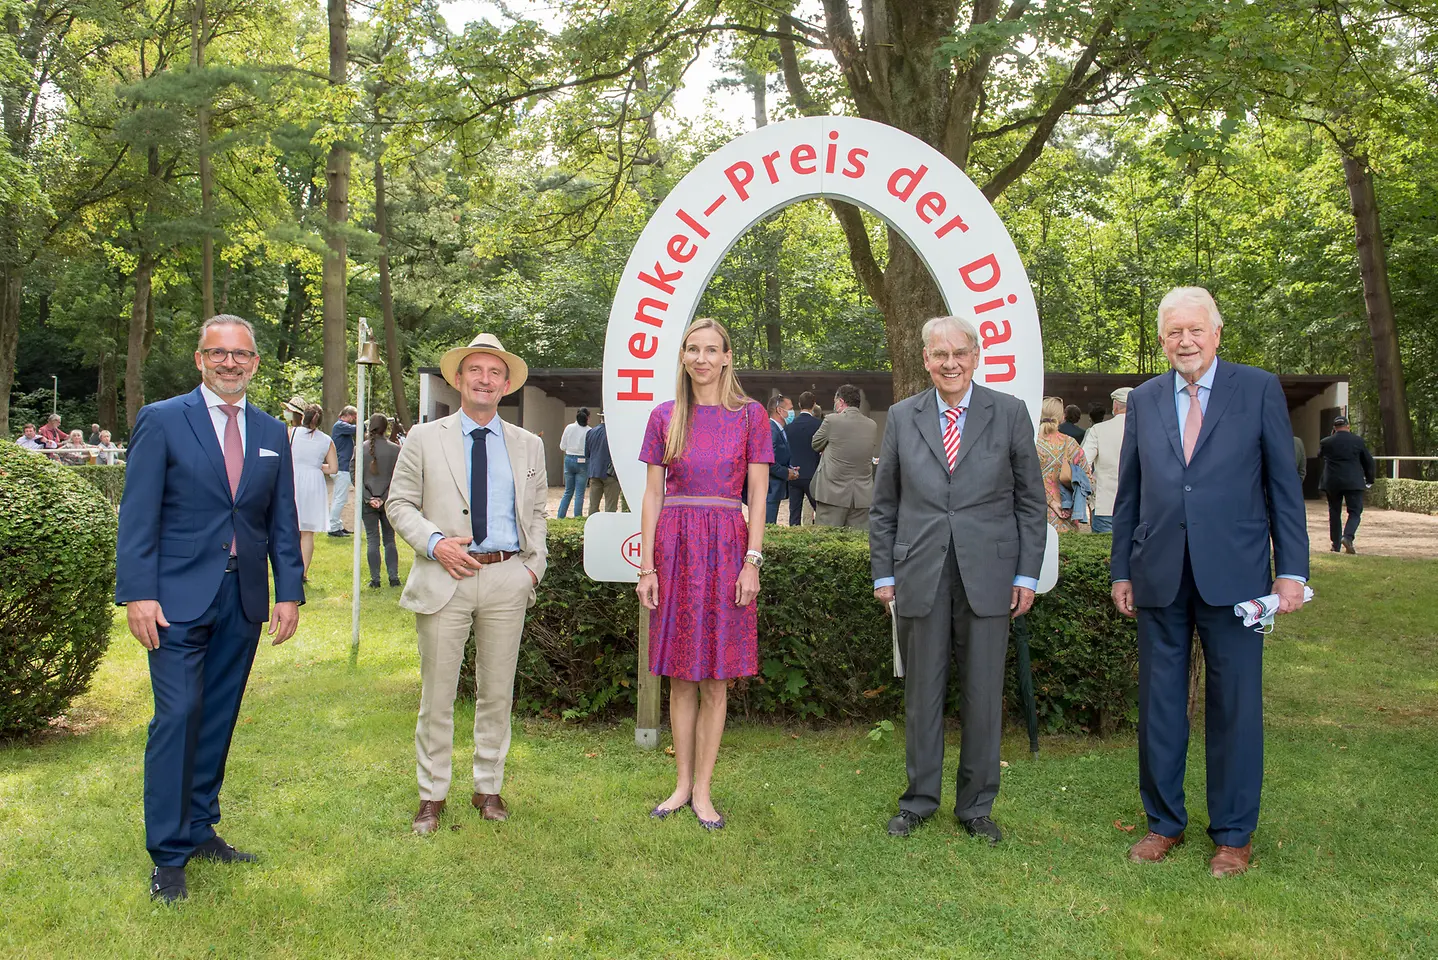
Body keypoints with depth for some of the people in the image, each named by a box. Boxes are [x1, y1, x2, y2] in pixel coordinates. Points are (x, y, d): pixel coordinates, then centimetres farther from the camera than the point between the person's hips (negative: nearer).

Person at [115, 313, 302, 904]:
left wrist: (289, 592, 5)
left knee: (219, 718, 10)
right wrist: (138, 594, -13)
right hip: (179, 596, -4)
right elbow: (138, 513, -6)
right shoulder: (161, 420, -1)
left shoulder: (272, 433, 11)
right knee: (177, 716, -5)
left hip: (244, 599, 4)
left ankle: (200, 829, 24)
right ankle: (168, 855, 5)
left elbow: (282, 520, 12)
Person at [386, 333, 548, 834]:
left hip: (507, 579, 2)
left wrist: (535, 563, 4)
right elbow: (400, 503, 3)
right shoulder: (424, 439, 5)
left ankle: (489, 788, 24)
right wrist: (434, 542, -12)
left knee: (497, 693, 10)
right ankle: (432, 795, 17)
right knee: (437, 695, 3)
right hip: (444, 578, -2)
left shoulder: (528, 446, 13)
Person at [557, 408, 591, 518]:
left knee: (568, 491, 15)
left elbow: (562, 446, 4)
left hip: (569, 459, 4)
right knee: (579, 493, 3)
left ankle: (560, 517, 12)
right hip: (582, 462, -4)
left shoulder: (569, 428, -1)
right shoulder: (589, 431, -11)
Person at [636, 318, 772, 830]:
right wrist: (647, 567, -1)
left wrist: (752, 562, -8)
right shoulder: (664, 417, 7)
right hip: (674, 546, 2)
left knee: (715, 679, 3)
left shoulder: (749, 415, 3)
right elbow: (652, 494, 5)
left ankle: (703, 790, 13)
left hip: (726, 547, -1)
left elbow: (757, 494, 0)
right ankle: (682, 783, 19)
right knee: (681, 677, 8)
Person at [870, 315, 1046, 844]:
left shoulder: (1010, 413, 3)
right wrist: (883, 573, 5)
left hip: (987, 576, -1)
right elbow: (883, 504, 10)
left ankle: (976, 806, 21)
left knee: (984, 695, 6)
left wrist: (1027, 573, -1)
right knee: (922, 693, 9)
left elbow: (1030, 500, 5)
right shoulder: (902, 417, 7)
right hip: (920, 576, 1)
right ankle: (919, 800, 23)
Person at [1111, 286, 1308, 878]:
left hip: (1233, 574, -3)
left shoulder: (1259, 390, 2)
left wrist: (1292, 570, -4)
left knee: (1235, 707, 5)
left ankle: (1233, 834, 19)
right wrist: (1122, 571, 9)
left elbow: (1284, 486, 1)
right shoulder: (1144, 400, 10)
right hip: (1160, 579, 3)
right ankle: (1164, 822, 25)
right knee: (1158, 706, 9)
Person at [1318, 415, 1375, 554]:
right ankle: (1348, 536, -21)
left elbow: (1320, 456, 19)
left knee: (1334, 513, 11)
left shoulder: (1326, 442, -1)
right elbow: (1368, 461, 6)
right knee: (1355, 512, 3)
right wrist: (1370, 479, 18)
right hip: (1353, 482, -1)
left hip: (1332, 483, 2)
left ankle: (1336, 544, 14)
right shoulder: (1358, 440, -1)